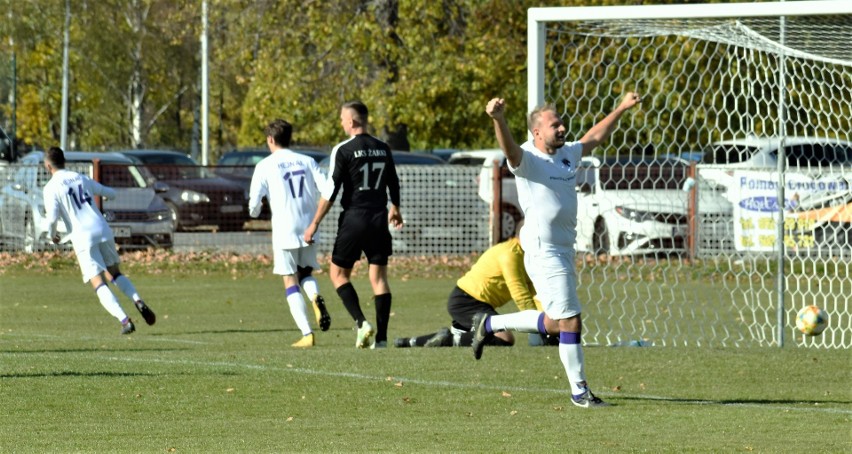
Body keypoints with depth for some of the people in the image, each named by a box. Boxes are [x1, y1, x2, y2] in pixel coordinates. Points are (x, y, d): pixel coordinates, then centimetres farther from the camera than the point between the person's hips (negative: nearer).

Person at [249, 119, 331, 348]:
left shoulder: (265, 166, -1)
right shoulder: (307, 161, 8)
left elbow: (254, 206, -4)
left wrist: (255, 210, 20)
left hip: (284, 231, -3)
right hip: (308, 229, 3)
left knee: (290, 281, 4)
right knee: (306, 272, 21)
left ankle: (307, 335, -7)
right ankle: (316, 298, -14)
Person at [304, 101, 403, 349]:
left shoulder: (343, 150, -9)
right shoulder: (383, 149, 7)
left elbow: (330, 191, -11)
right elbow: (393, 184, 19)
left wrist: (315, 223, -5)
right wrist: (395, 209, 38)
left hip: (354, 218, -5)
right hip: (379, 219, 5)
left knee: (338, 273, 7)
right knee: (379, 277, 6)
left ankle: (362, 323, -10)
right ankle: (381, 337, 1)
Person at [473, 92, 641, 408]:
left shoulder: (568, 154, 12)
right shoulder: (527, 158, -12)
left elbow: (596, 136, 27)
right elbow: (509, 149, -33)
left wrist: (622, 108, 30)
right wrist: (498, 119, -53)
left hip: (565, 251, 9)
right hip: (543, 253, -9)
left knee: (554, 323, 15)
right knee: (570, 321, -6)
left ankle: (490, 324, 31)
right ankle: (579, 391, 2)